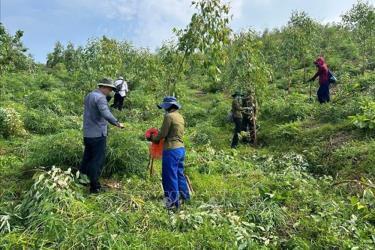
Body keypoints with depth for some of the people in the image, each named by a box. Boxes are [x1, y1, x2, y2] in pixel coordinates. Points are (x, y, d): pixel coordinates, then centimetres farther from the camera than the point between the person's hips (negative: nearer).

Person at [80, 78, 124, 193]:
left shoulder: (89, 95, 14)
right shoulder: (100, 97, -17)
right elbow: (106, 114, -31)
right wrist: (117, 123, -25)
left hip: (87, 134, 9)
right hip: (98, 134, -9)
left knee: (87, 157, 19)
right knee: (98, 160, 0)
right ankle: (94, 186, 6)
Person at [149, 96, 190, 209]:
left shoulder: (169, 116, -13)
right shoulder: (180, 116, 13)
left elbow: (162, 134, -12)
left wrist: (153, 138, 6)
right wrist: (158, 138, 17)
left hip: (171, 150, -9)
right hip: (180, 148, 9)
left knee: (170, 176, 1)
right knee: (179, 173, 21)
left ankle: (173, 202, 8)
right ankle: (184, 195, 33)